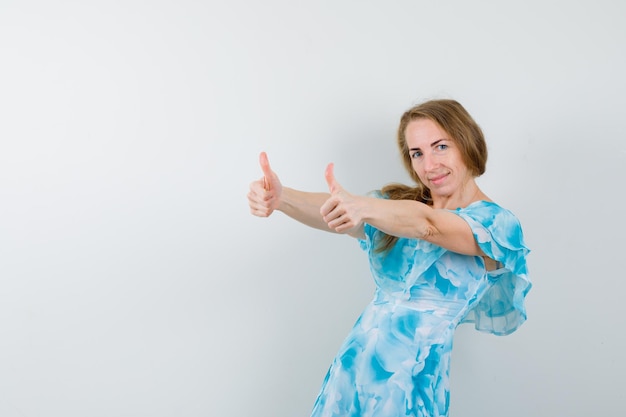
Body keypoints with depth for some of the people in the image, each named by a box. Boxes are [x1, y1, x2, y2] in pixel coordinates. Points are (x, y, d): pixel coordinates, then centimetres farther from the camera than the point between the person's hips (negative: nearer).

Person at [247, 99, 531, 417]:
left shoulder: (498, 223, -7)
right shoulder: (398, 201, 6)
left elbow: (427, 224, -28)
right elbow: (331, 213, -12)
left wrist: (366, 207, -45)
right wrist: (281, 197, -31)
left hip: (411, 384, -4)